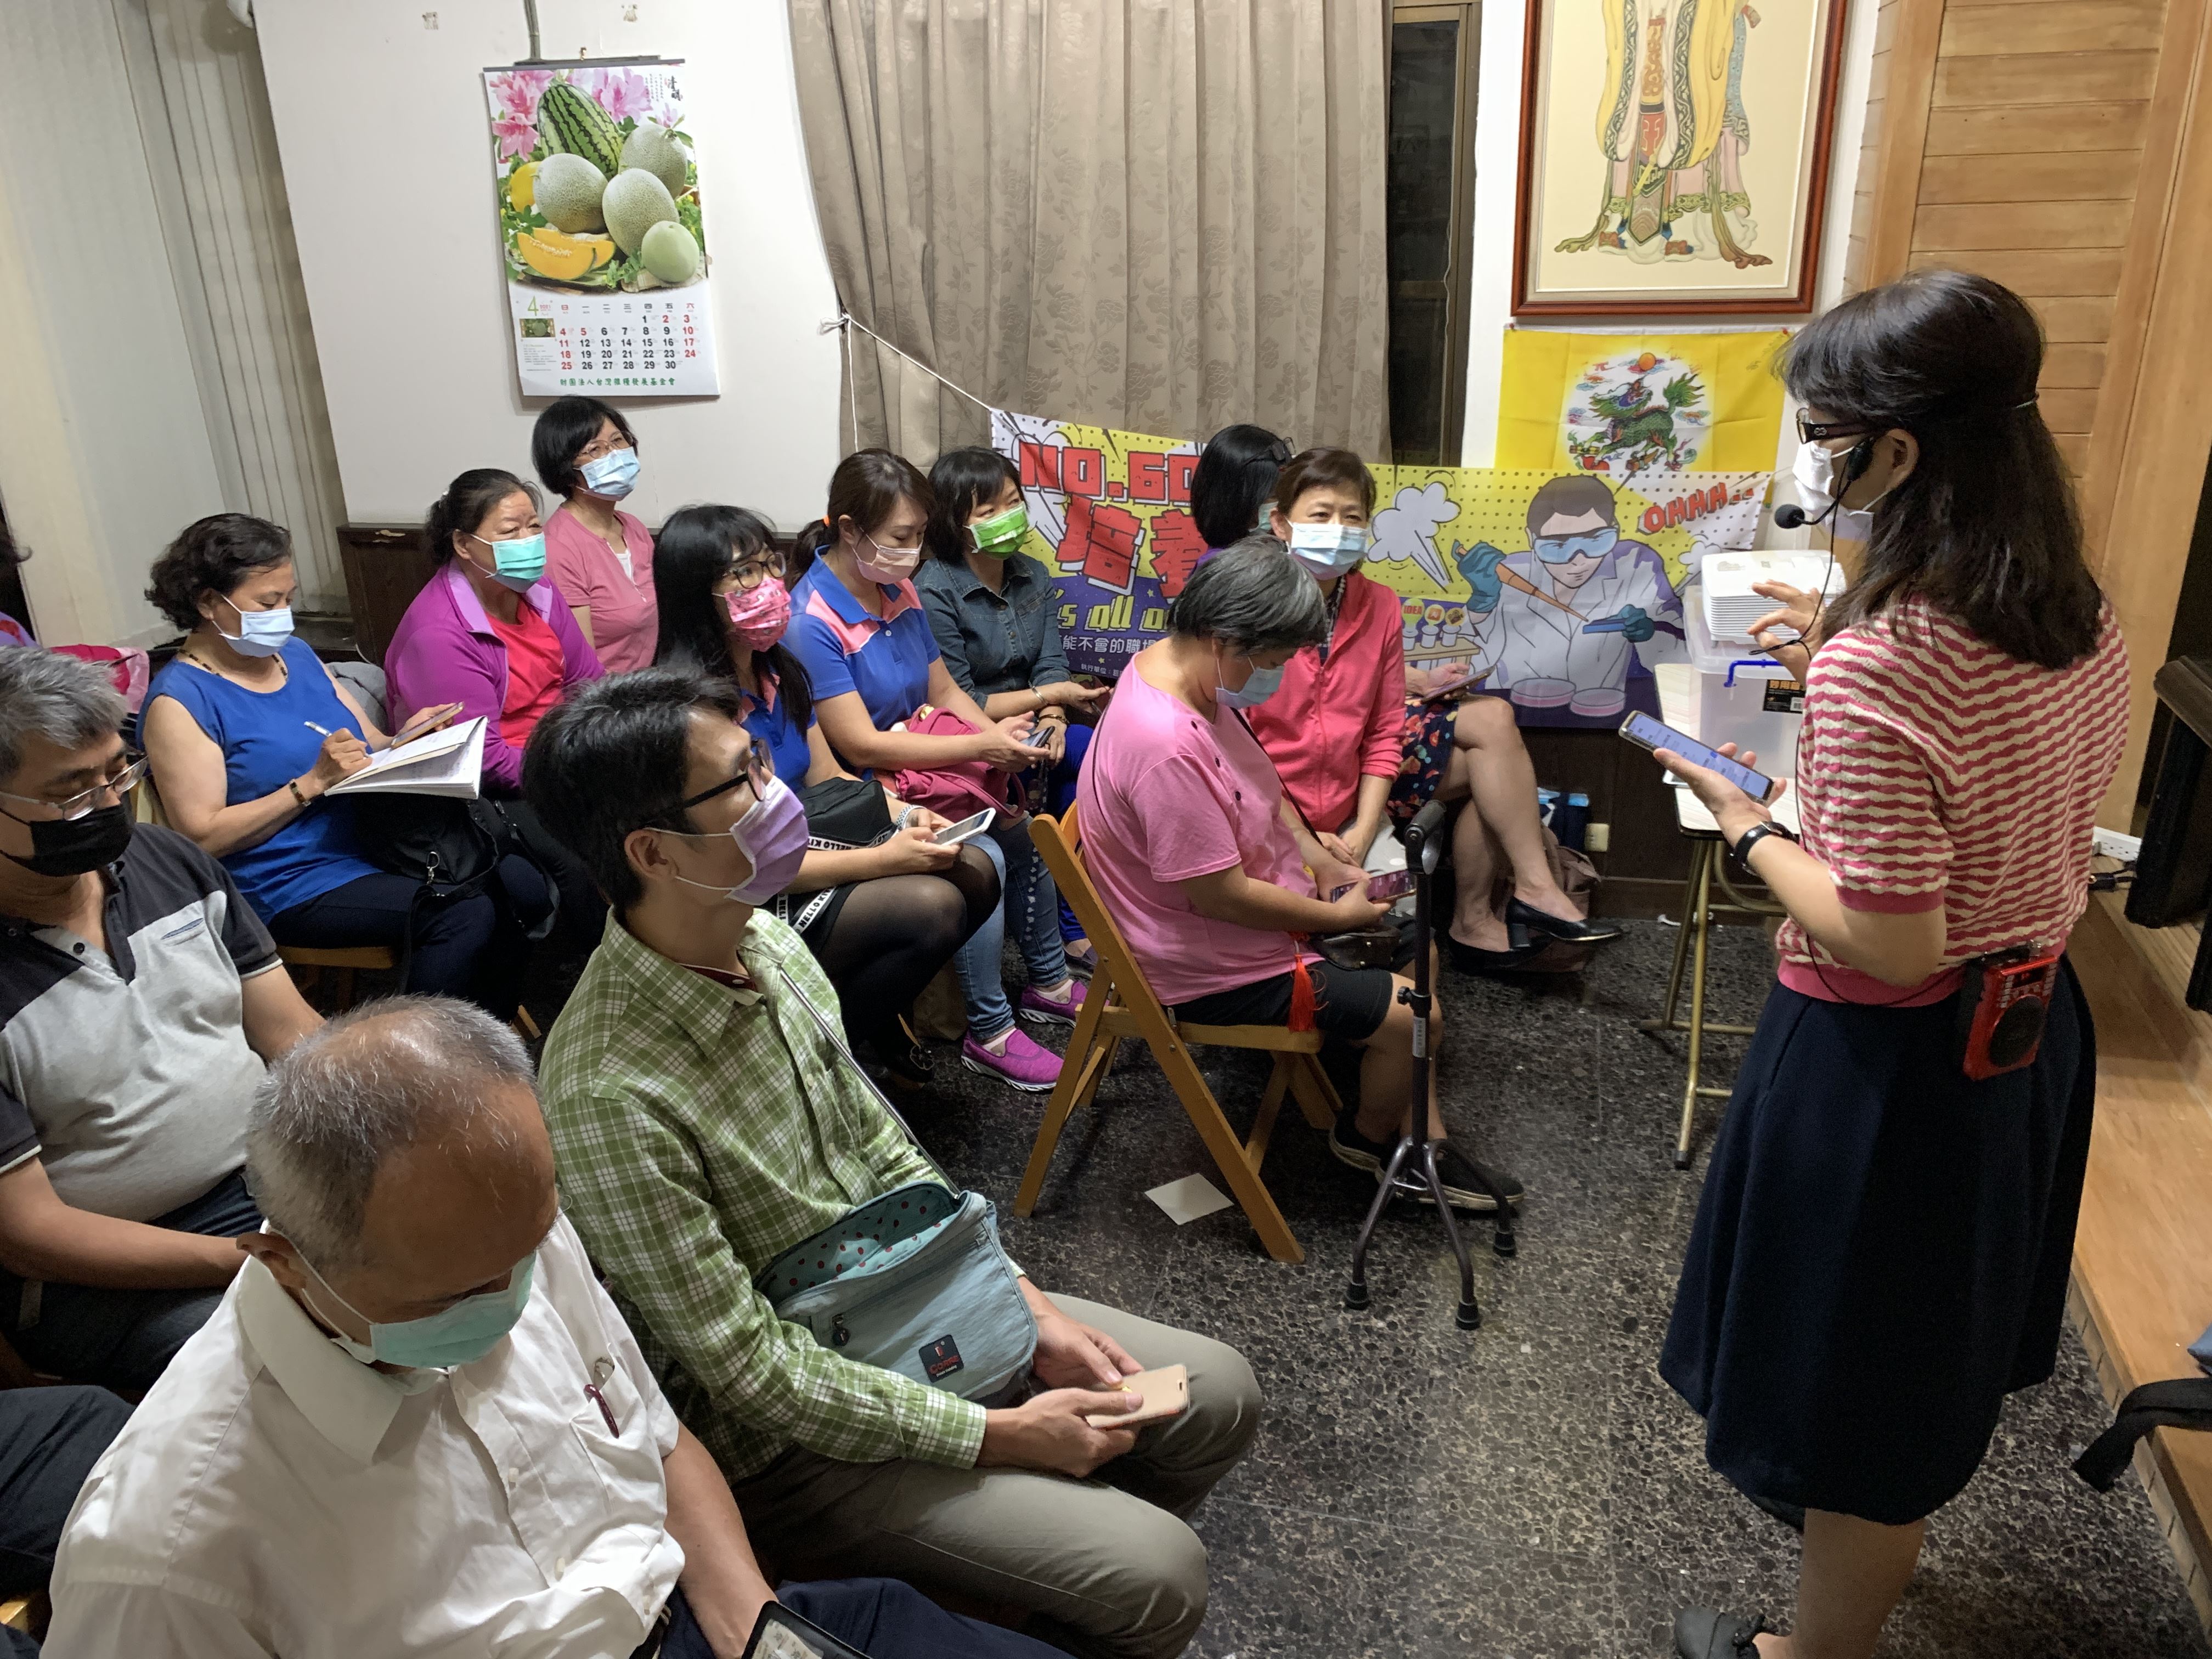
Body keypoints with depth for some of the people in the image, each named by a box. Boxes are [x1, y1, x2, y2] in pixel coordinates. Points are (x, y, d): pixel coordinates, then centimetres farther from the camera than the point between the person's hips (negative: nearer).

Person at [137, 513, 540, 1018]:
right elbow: (204, 836, -14)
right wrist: (313, 782, -20)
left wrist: (407, 741, -5)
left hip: (371, 844, 7)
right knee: (463, 914, -30)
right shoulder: (180, 701, -9)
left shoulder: (295, 652, 13)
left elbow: (369, 749, 18)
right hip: (291, 886, -7)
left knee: (524, 890, -15)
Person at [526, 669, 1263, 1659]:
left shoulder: (768, 943, -5)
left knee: (1219, 1394, 8)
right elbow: (749, 1370, -24)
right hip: (787, 1438, -7)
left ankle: (1041, 1578, 29)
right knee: (1157, 1579, -16)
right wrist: (1000, 1436, -18)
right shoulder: (610, 1096, -31)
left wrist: (1029, 1306, 0)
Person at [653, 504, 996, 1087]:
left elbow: (828, 778, 16)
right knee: (933, 905, -24)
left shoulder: (779, 671, 5)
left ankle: (875, 1021, 14)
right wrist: (882, 859, -23)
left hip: (807, 852, 8)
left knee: (975, 873, -5)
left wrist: (903, 815, -4)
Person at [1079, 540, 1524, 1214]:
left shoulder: (1187, 668, -3)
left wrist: (1324, 862, 3)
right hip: (1209, 968, -10)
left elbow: (1260, 784, 13)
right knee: (1413, 1014, -7)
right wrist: (1340, 916, -16)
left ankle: (1424, 1140, 25)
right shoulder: (1166, 746, -35)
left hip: (1254, 900, 11)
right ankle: (1368, 1136, 23)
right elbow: (1223, 896, -30)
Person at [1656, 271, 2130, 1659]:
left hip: (1893, 1062, -8)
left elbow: (1889, 944, -27)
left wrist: (1746, 824, -14)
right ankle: (1892, 1546, 56)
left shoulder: (1872, 668, -30)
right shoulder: (2084, 621, -3)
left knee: (1860, 1388, 14)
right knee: (1941, 1341, 30)